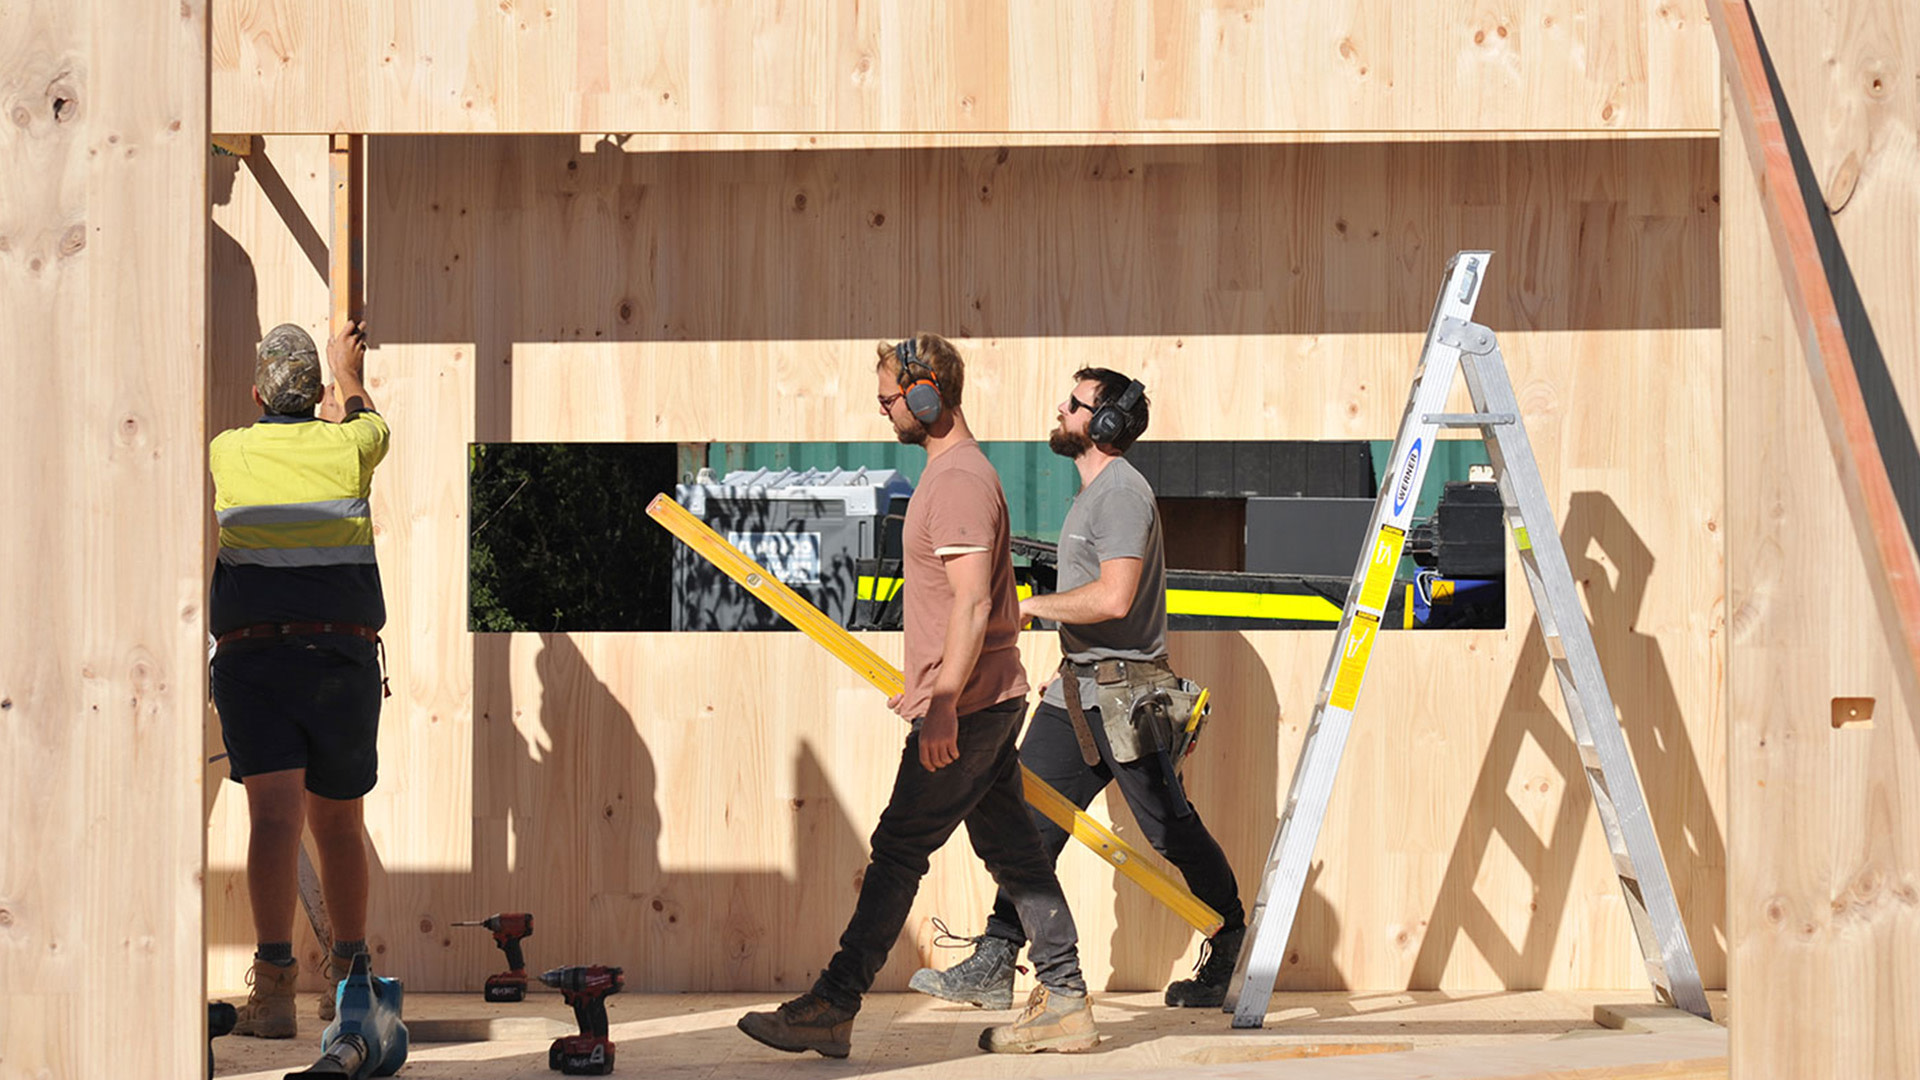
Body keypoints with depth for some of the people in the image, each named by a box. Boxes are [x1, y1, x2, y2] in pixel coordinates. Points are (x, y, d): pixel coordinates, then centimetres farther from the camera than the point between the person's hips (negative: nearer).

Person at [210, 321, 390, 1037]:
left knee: (275, 818, -13)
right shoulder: (346, 445, 7)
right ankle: (347, 975, 27)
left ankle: (274, 985, -27)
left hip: (252, 656, -1)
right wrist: (346, 373, 54)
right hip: (344, 656, 1)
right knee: (338, 824, 15)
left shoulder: (226, 454, 7)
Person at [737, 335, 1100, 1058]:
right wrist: (926, 685, 28)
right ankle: (1064, 1005, 12)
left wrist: (943, 705, -27)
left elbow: (973, 604, -24)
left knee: (898, 851, -7)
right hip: (991, 700, 10)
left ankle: (831, 1010, -4)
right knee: (1011, 851, 10)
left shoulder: (958, 482, -16)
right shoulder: (953, 470, 17)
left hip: (965, 709, -10)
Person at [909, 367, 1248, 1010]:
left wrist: (1032, 605, -16)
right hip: (1079, 693, 10)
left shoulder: (1122, 492, -15)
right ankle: (993, 966, 2)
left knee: (1172, 829, 0)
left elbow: (1113, 598, -27)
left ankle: (1232, 950, 16)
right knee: (1028, 816, 3)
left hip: (1124, 697, -10)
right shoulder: (1094, 493, 17)